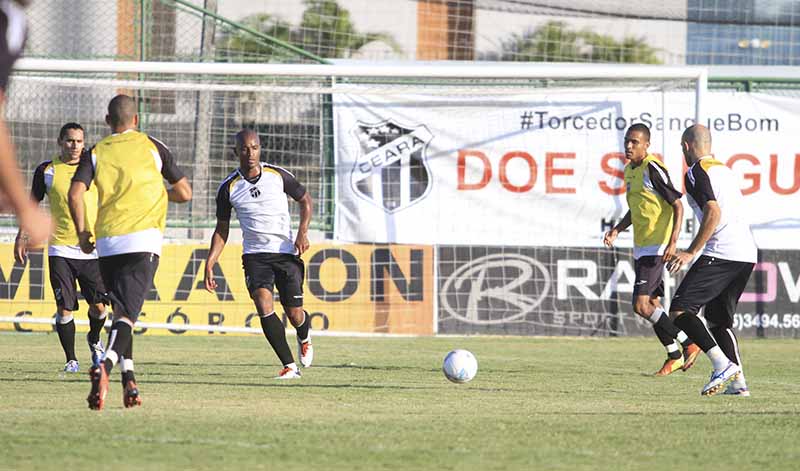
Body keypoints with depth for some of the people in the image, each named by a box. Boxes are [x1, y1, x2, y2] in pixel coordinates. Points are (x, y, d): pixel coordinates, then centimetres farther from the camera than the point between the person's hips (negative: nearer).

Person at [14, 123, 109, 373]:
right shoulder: (47, 170, 4)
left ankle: (94, 340, 29)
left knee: (98, 305, -3)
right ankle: (71, 359, 6)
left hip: (92, 249, 1)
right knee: (64, 308, -8)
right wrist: (22, 237, 7)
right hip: (60, 249, -1)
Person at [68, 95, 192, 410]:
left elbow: (75, 194, -4)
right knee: (127, 313, -11)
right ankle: (104, 366, -36)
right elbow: (184, 193, 11)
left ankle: (129, 380, 9)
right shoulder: (152, 147, 8)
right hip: (143, 239, -2)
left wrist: (81, 232, 9)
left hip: (107, 242, 2)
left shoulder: (96, 153, 10)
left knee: (120, 311, 18)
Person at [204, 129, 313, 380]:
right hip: (254, 254, 0)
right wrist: (210, 264, -1)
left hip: (286, 253, 0)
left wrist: (303, 231, -6)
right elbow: (222, 229, 9)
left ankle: (304, 336, 39)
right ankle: (290, 366, -18)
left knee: (294, 314, -1)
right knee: (264, 304, -23)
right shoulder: (228, 187, -1)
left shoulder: (278, 175, -3)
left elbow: (305, 200, 10)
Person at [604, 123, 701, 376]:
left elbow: (678, 205, -16)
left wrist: (672, 242, -24)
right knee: (652, 304, 12)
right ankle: (674, 357, 23)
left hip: (656, 248, -9)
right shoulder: (630, 170, 12)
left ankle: (688, 344, -4)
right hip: (641, 248, 9)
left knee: (642, 305, -15)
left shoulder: (653, 170, -15)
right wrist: (617, 229, 11)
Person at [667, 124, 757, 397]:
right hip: (748, 254, 9)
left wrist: (691, 252, -17)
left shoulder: (696, 173, -4)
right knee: (718, 320, 18)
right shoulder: (726, 171, 23)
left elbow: (713, 212, -16)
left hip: (721, 252, -9)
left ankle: (722, 364, -21)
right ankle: (738, 383, 6)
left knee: (679, 309, -8)